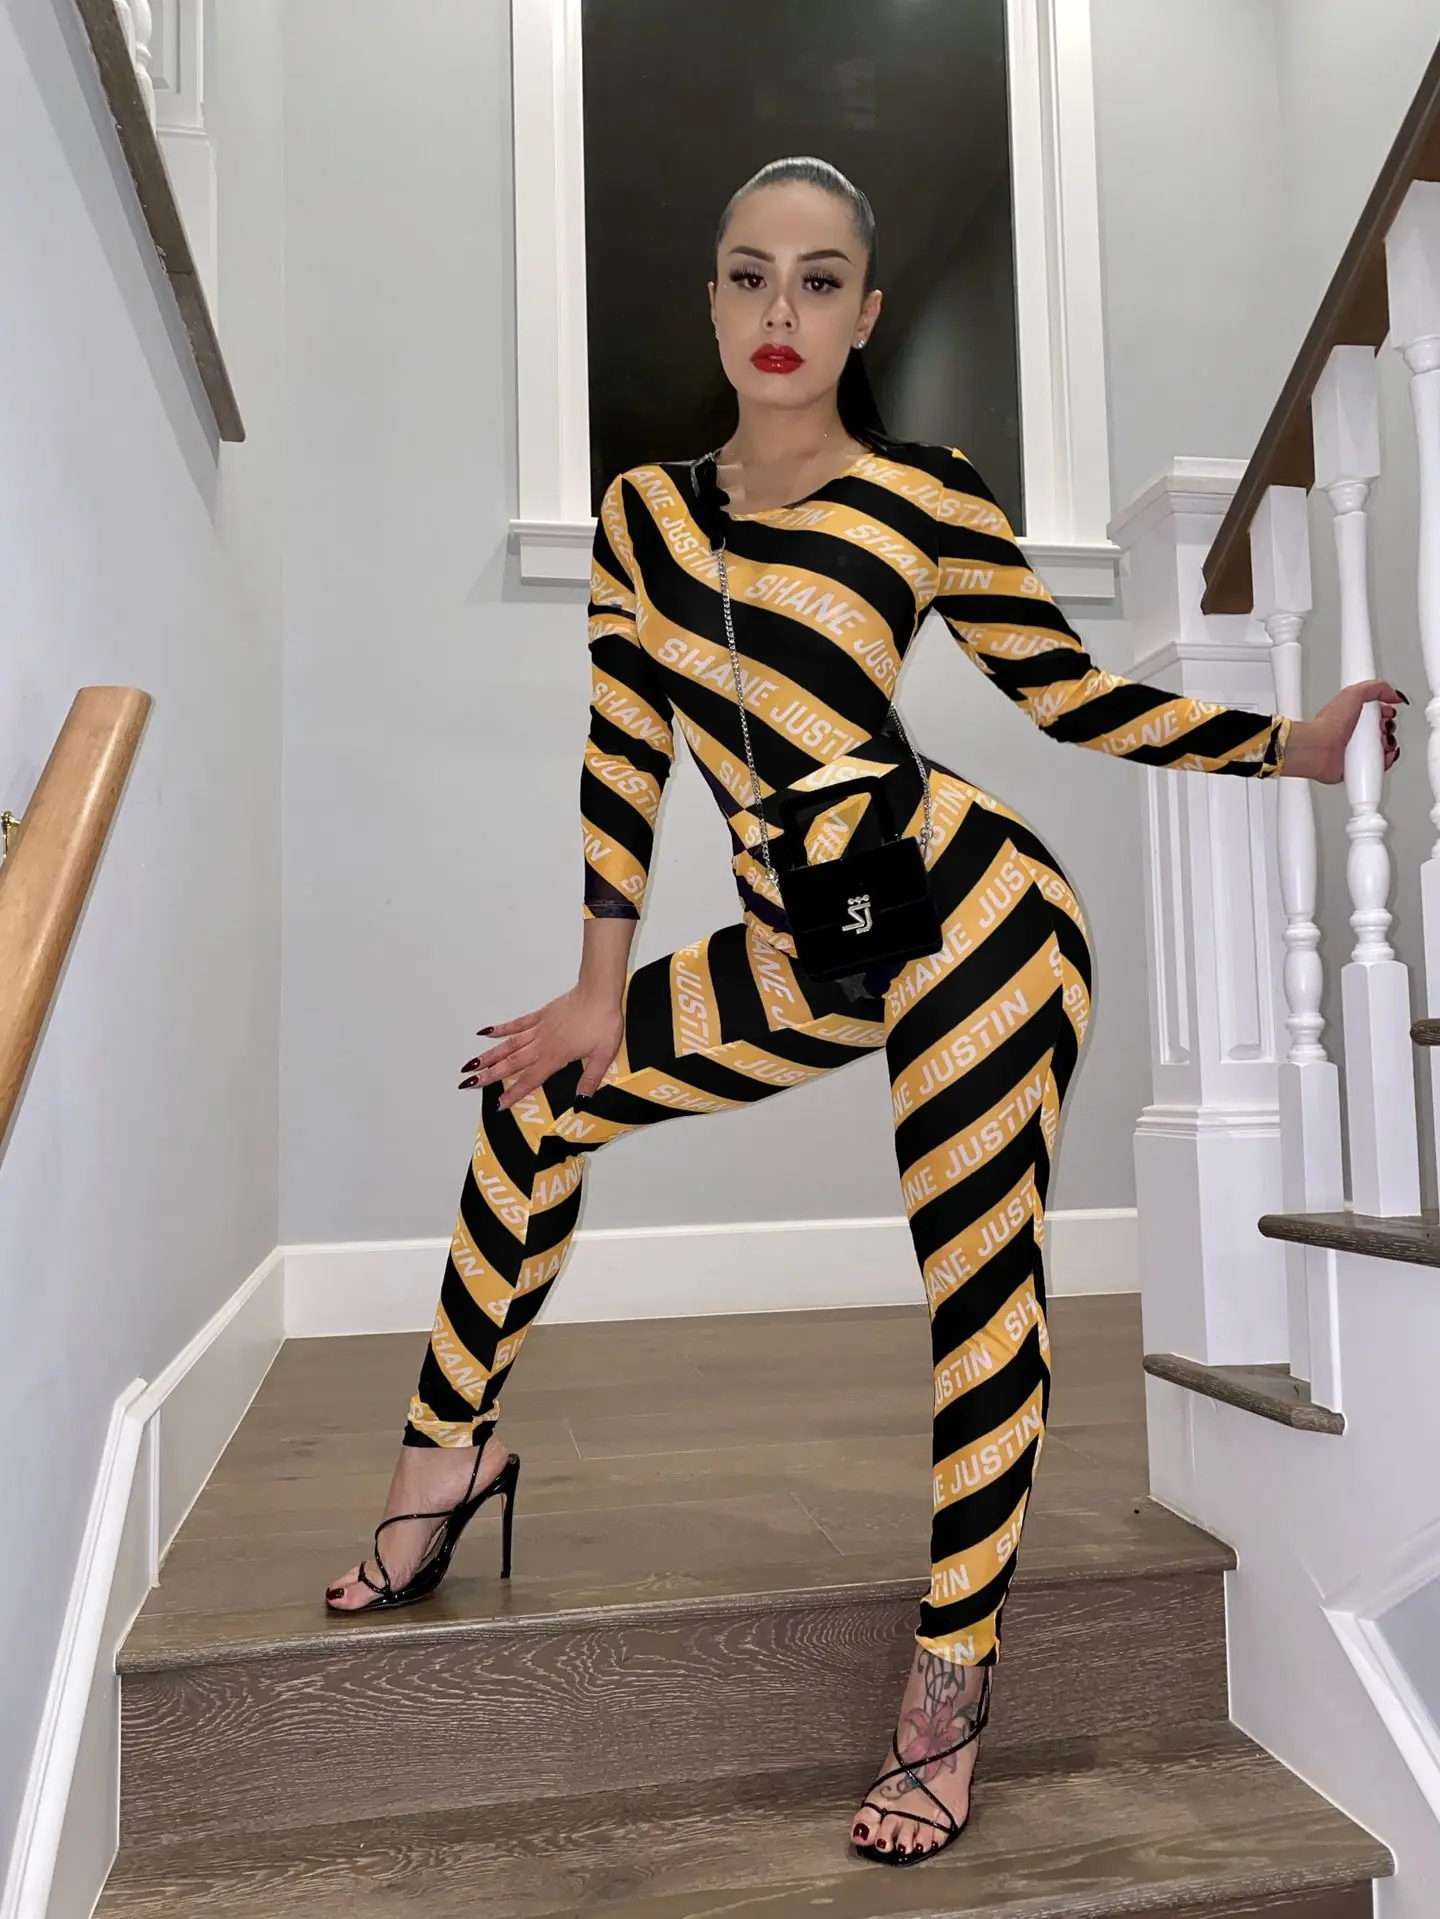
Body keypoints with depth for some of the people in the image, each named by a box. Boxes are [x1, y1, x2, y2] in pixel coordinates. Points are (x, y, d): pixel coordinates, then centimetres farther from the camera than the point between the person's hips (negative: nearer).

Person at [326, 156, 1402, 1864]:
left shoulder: (932, 506, -3)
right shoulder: (643, 511, 8)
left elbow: (1070, 698, 4)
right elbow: (624, 748, 8)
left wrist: (1291, 746, -5)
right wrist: (604, 988, 10)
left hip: (970, 925, -5)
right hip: (804, 963, 5)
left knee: (978, 1302, -1)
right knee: (540, 1094, 9)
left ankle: (949, 1695, 17)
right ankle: (450, 1449, 27)